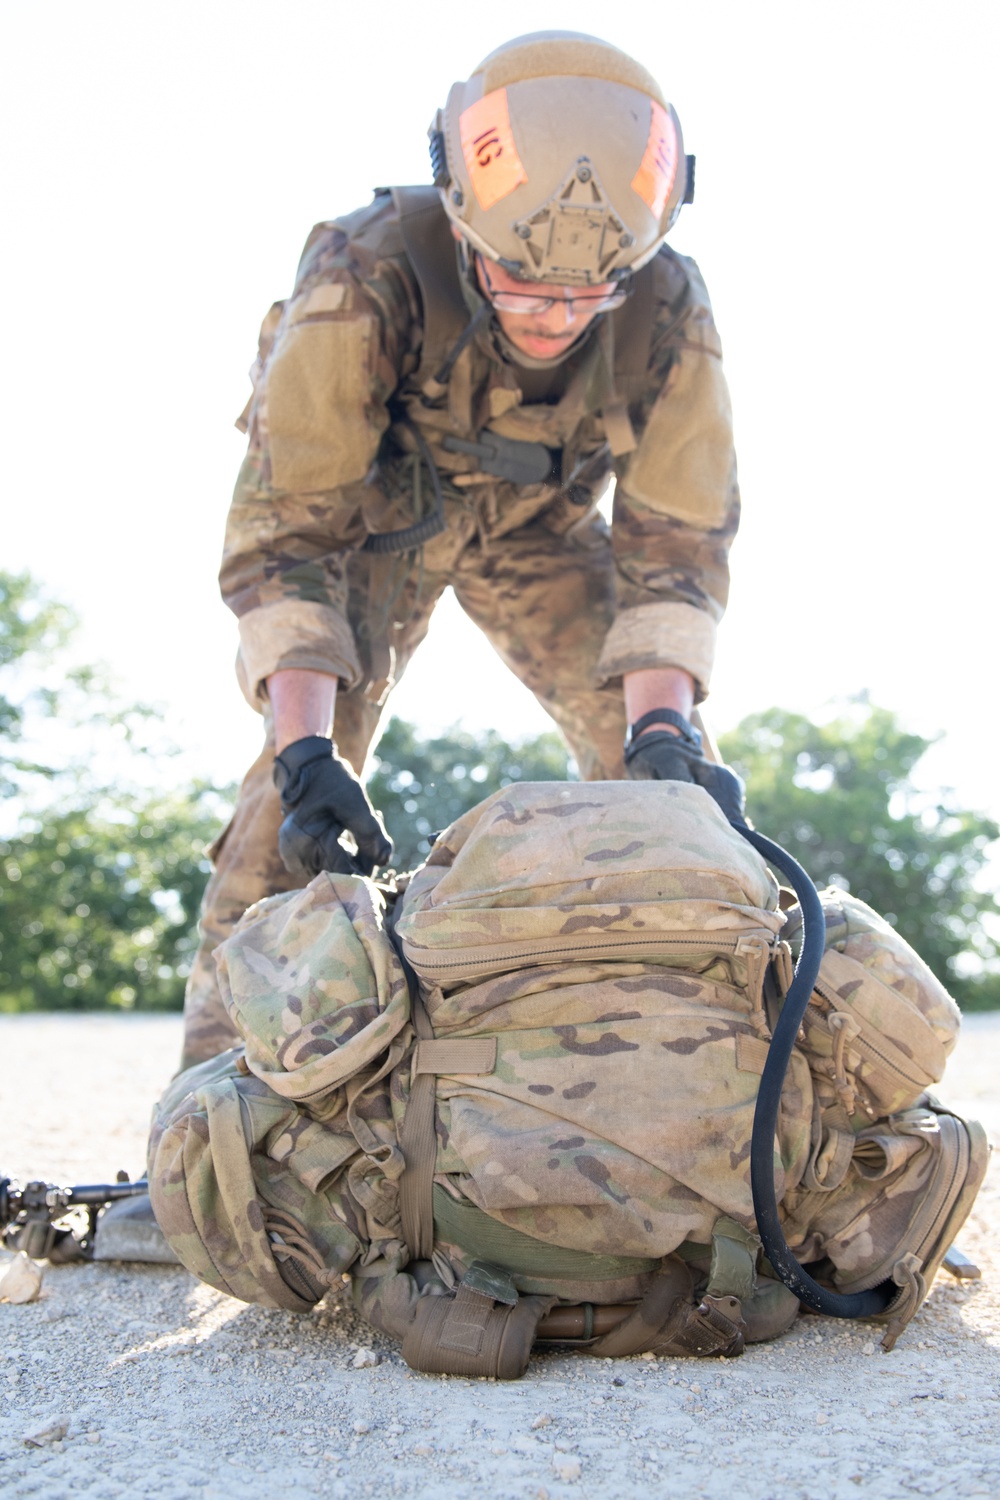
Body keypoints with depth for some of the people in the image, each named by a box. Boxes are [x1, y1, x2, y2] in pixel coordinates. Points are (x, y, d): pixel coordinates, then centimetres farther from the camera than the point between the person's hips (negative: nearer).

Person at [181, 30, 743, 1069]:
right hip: (367, 508, -2)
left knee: (649, 753, -12)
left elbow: (675, 537, -22)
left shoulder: (669, 311, -31)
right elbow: (286, 524, -36)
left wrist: (664, 731, -37)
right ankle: (223, 1050, -9)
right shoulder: (365, 276, -39)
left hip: (537, 519, 3)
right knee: (309, 764, -19)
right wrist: (306, 751, -47)